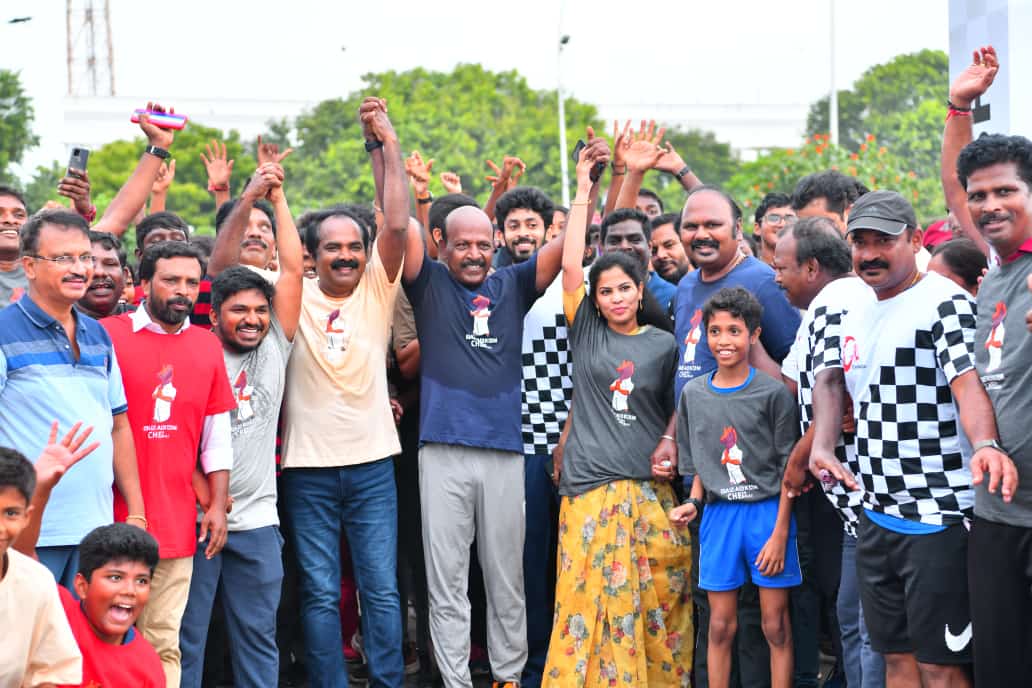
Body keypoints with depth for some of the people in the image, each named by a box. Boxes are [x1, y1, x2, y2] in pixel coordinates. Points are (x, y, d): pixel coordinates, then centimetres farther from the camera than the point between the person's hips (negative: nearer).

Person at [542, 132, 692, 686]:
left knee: (659, 599, 2)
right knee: (590, 597, -2)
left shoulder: (663, 344, 9)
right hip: (590, 485, -1)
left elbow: (676, 408, 16)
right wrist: (583, 189, -4)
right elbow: (571, 264, -4)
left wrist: (670, 446, -4)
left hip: (652, 488, 1)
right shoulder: (585, 330, 6)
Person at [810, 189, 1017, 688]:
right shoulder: (858, 314, 13)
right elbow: (831, 382, 18)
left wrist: (985, 446, -44)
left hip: (938, 518, -8)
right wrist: (823, 448, -1)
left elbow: (969, 385, -24)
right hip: (877, 516, 8)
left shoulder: (944, 302, -11)